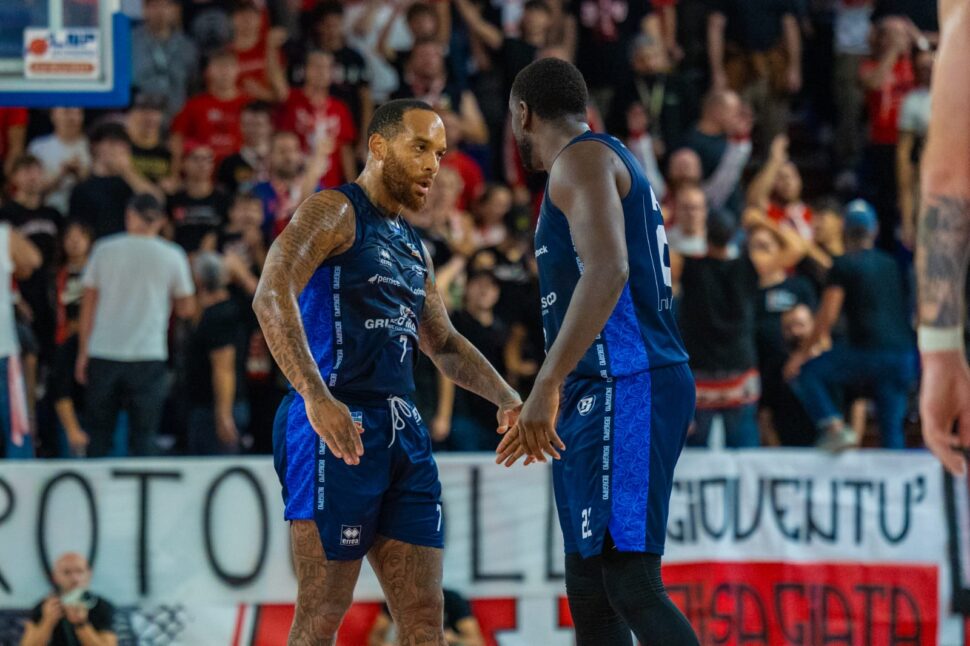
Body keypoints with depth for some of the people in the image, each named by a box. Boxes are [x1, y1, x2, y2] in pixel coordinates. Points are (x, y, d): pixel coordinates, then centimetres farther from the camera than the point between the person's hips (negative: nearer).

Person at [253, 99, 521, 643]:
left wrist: (507, 399, 13)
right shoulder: (335, 211, -4)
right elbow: (272, 296, -20)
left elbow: (444, 344, 32)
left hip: (404, 432, 9)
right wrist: (316, 398, -31)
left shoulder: (412, 246, 22)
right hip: (339, 430, -8)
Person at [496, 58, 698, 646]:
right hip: (604, 397, 10)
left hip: (627, 389, -10)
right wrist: (548, 408, 34)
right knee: (589, 593, 10)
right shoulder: (611, 164, 25)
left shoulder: (581, 159, -7)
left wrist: (547, 385, -24)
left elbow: (608, 270, -23)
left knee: (631, 584, -18)